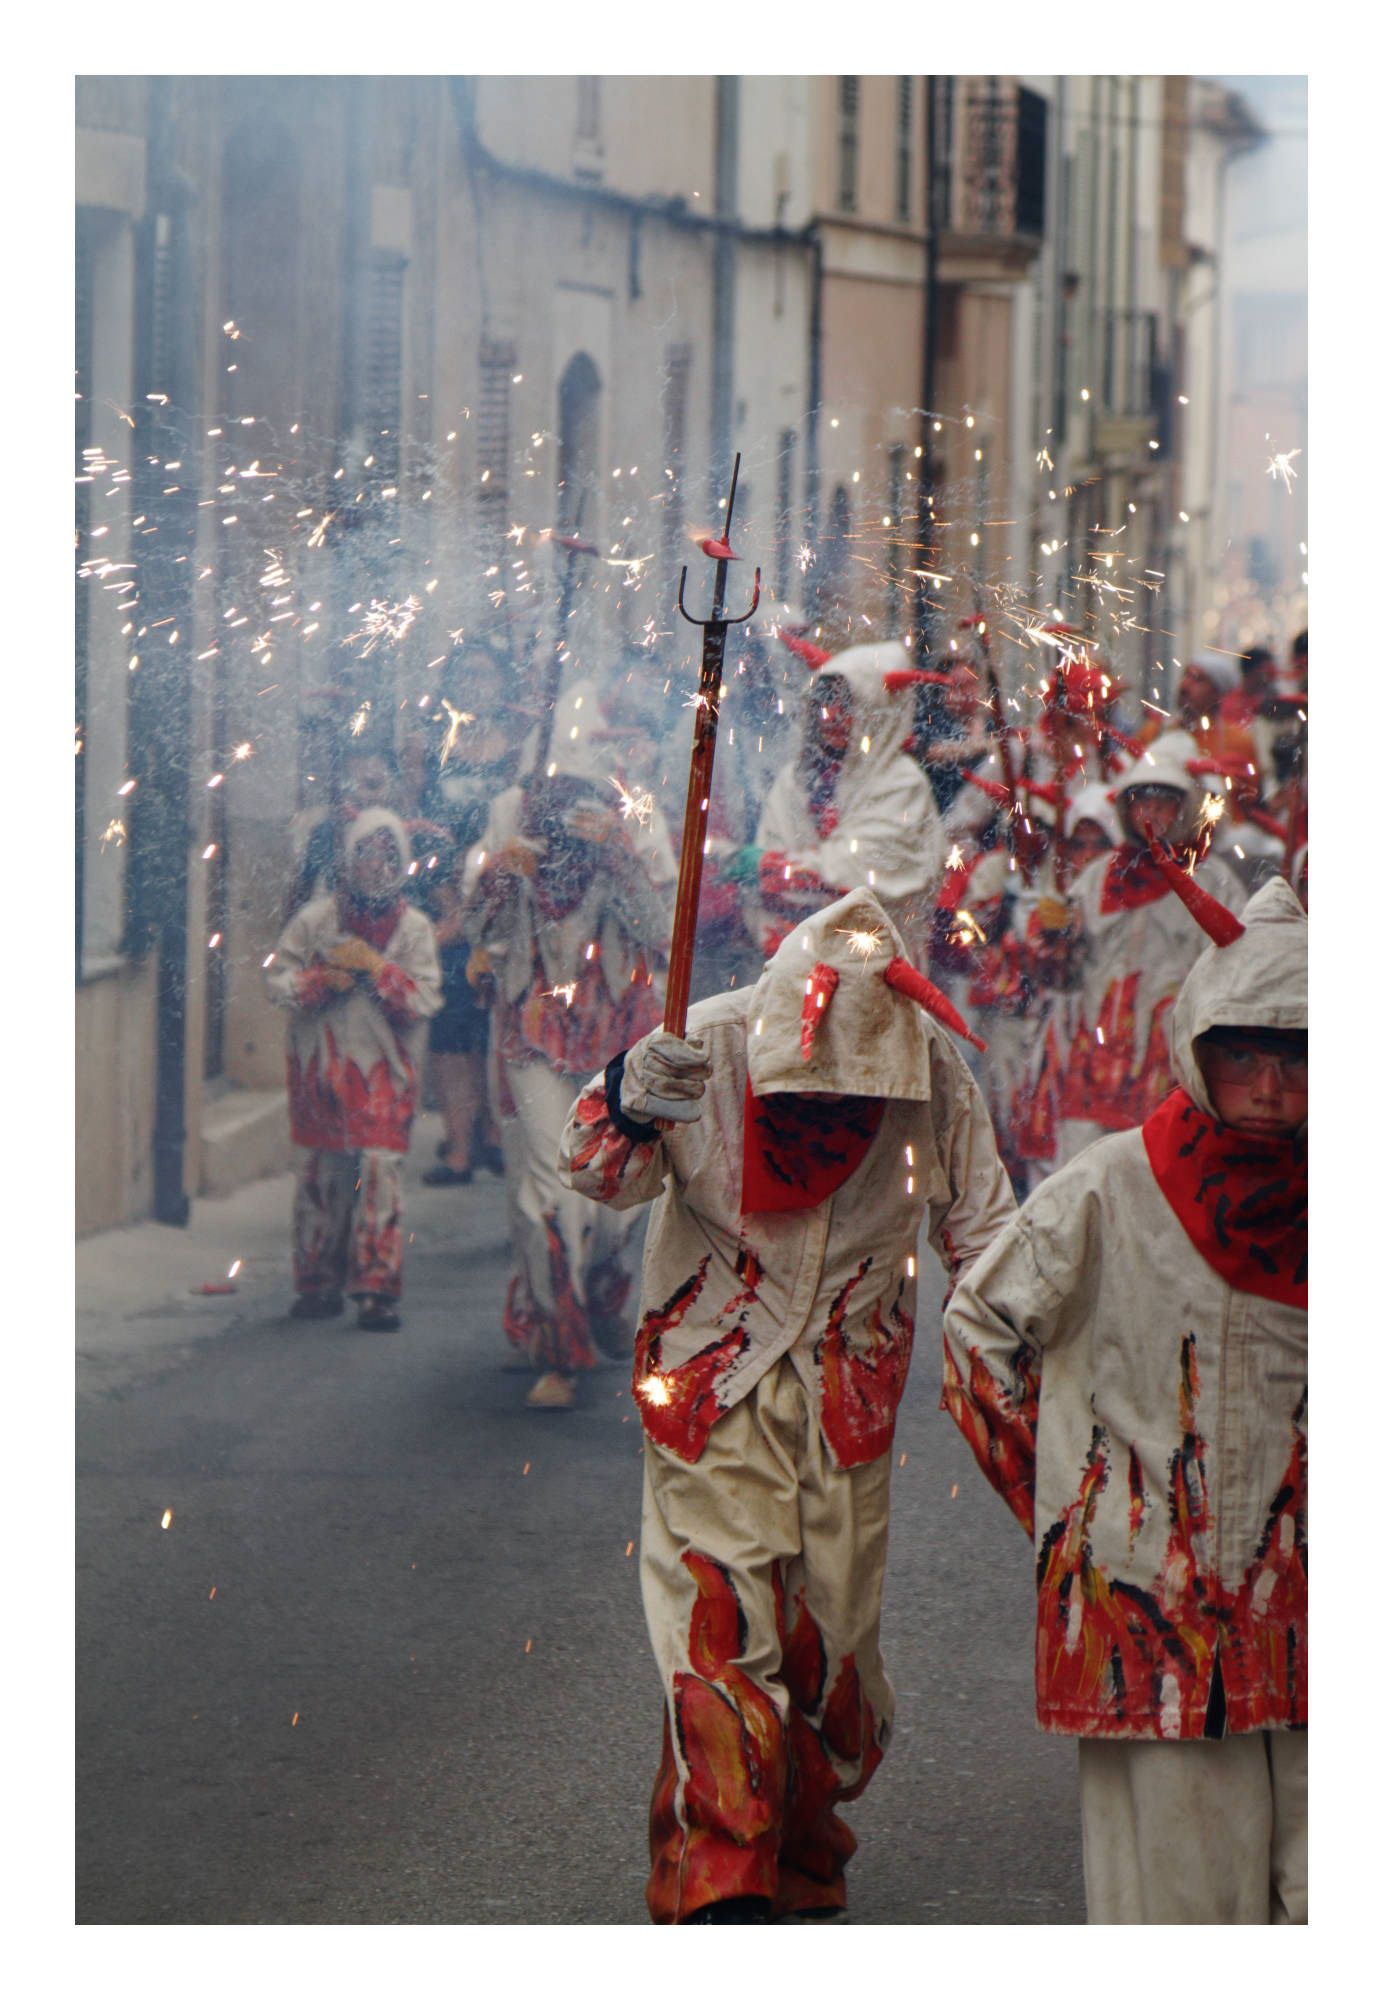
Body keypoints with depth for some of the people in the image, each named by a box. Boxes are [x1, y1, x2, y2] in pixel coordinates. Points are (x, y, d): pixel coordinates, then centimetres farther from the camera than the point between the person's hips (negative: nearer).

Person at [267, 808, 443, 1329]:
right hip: (319, 1063, 1)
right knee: (319, 1173, 4)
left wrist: (375, 967, -13)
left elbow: (424, 999, -4)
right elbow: (279, 979, 4)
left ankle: (378, 1289, -8)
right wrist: (324, 979, -12)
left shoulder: (413, 928, 4)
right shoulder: (315, 919, 5)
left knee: (380, 1172, -10)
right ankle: (318, 1283, 14)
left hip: (383, 1066, -1)